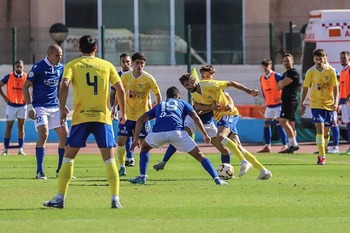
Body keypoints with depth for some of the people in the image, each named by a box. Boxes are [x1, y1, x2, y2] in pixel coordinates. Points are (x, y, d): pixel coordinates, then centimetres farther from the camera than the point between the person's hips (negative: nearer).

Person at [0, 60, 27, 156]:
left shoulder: (27, 77, -5)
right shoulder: (9, 76, -8)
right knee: (9, 126, 3)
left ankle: (20, 149, 6)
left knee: (21, 127, 3)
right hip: (11, 105, -1)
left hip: (22, 105, 1)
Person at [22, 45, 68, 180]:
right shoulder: (38, 67, -12)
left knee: (65, 135, 2)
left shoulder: (60, 68, 7)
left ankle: (61, 170, 14)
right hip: (40, 107, -7)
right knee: (43, 134, -21)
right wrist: (30, 107, -16)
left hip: (54, 107, 7)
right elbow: (25, 87, -10)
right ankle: (40, 172, -18)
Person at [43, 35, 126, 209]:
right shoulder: (107, 65, 10)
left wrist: (62, 109, -11)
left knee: (68, 157, 8)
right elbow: (120, 89, 6)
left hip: (80, 117, 0)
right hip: (103, 117, 1)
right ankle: (115, 199, -5)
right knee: (109, 159, 4)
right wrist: (122, 112, 17)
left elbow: (65, 85, -10)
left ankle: (60, 198, 6)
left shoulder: (72, 65, 7)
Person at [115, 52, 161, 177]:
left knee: (143, 142, -1)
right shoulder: (125, 77, -6)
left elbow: (158, 94, -2)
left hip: (142, 115, -2)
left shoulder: (148, 78, -11)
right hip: (127, 114, 2)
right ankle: (122, 166, 9)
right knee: (121, 141, -5)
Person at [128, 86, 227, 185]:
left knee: (145, 147, 33)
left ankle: (142, 177, 22)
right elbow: (196, 118, 15)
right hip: (177, 131, -2)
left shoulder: (159, 105, 36)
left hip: (158, 132, 2)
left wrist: (136, 139, 31)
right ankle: (216, 178, -4)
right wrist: (205, 135, 18)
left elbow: (140, 120, 29)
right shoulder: (183, 103, 30)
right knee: (199, 155, 9)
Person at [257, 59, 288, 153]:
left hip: (278, 104, -7)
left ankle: (285, 145, -8)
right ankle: (267, 146, 11)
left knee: (279, 124, -11)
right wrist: (265, 100, 13)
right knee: (266, 124, 5)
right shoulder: (262, 78, 10)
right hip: (269, 105, 7)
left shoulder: (276, 76, -11)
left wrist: (282, 97, -16)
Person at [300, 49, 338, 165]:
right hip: (316, 104, -2)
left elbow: (335, 87, -2)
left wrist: (336, 101, -14)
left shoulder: (331, 71, -3)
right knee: (320, 128, -16)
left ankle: (322, 154, 27)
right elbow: (305, 88, 5)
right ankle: (322, 156, -19)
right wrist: (302, 103, 3)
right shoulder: (310, 72, -3)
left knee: (326, 131, 8)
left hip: (328, 104, 2)